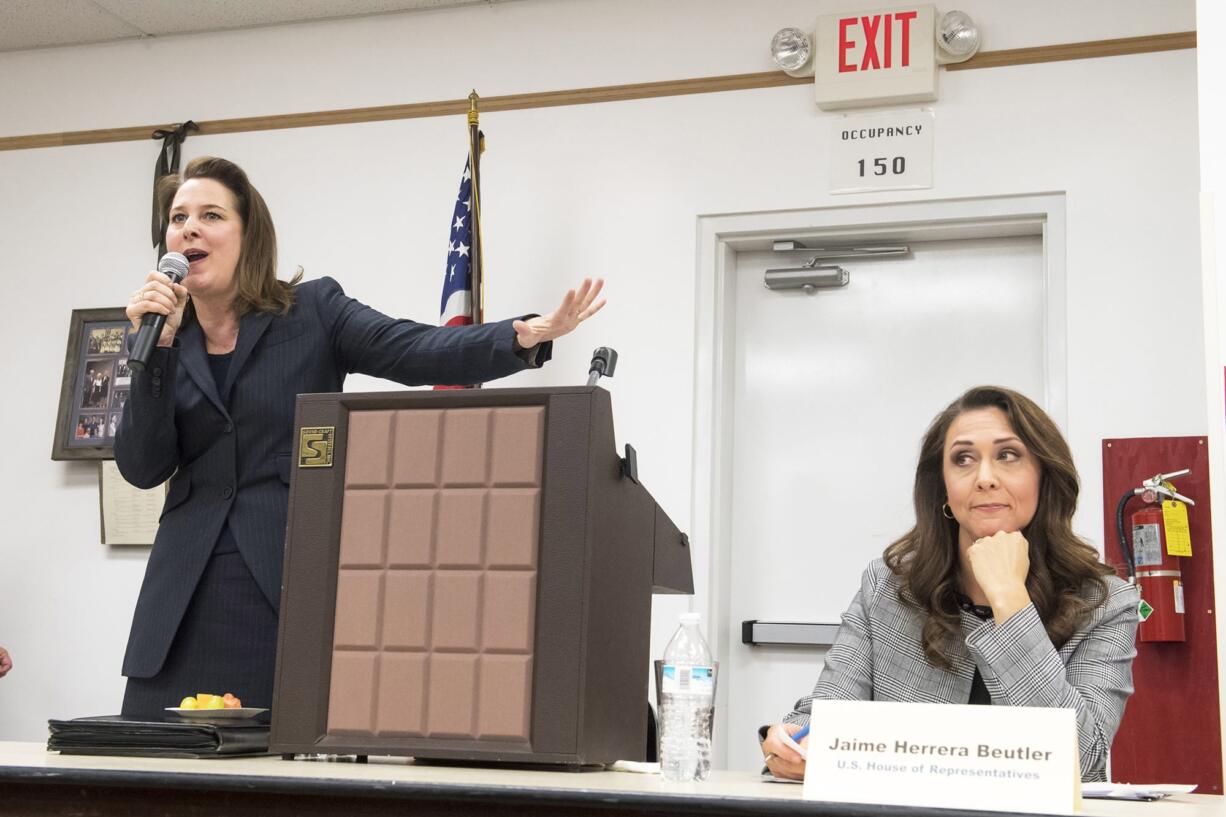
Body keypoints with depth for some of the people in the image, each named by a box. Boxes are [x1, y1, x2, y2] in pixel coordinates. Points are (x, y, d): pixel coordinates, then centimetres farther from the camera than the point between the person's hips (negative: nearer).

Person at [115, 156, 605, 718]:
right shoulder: (165, 339, 12)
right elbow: (142, 468, 3)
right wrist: (156, 345, -7)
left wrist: (525, 335, -29)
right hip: (190, 597, 3)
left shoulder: (313, 312, 3)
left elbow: (418, 352, -12)